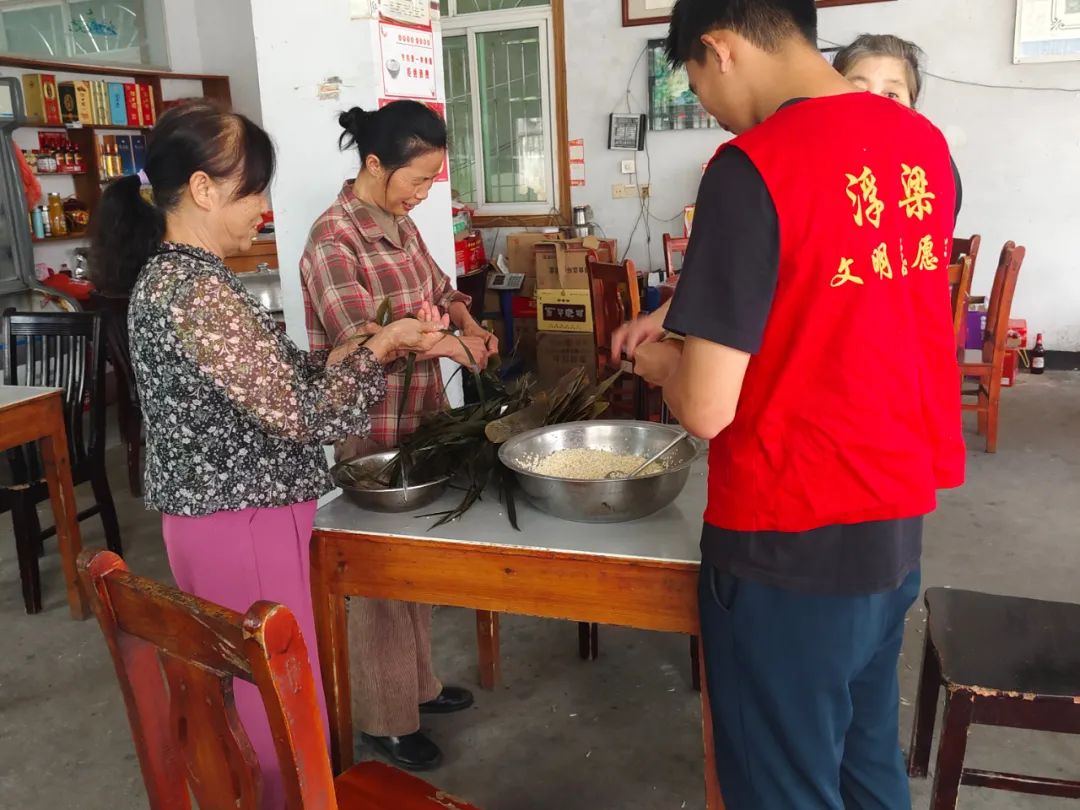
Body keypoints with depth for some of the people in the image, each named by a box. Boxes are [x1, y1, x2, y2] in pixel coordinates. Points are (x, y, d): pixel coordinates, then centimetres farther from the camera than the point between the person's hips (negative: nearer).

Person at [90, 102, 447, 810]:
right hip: (245, 526, -10)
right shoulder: (197, 291, -22)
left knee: (256, 696, 23)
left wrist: (363, 348, 3)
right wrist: (379, 349, -9)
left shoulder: (172, 275, 9)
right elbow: (299, 414, -23)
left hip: (222, 516, 10)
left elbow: (272, 381, 10)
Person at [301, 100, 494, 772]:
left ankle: (419, 683, 38)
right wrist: (444, 342, -24)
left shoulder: (401, 224, 7)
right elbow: (364, 348, -25)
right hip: (369, 435, -8)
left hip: (420, 419, 8)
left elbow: (439, 289, 20)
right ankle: (387, 719, 22)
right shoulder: (333, 241, -19)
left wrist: (468, 322, 1)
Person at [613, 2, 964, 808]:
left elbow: (707, 409, -20)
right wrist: (699, 318, 15)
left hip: (792, 544, -7)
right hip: (898, 520, 8)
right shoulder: (926, 145, 4)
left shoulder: (754, 167, -20)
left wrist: (660, 359, 1)